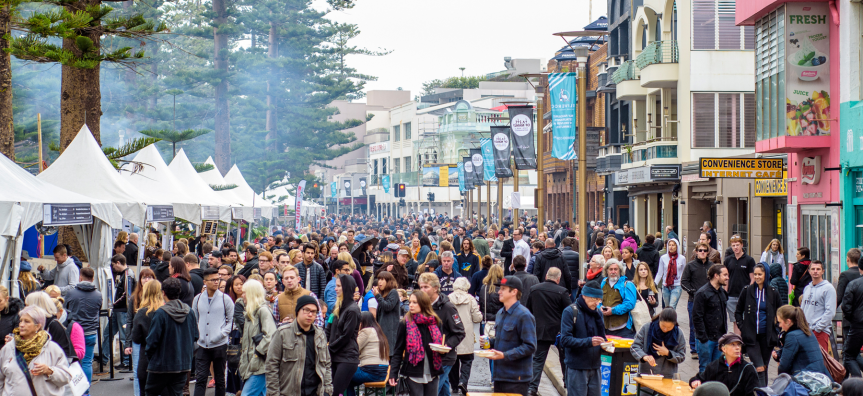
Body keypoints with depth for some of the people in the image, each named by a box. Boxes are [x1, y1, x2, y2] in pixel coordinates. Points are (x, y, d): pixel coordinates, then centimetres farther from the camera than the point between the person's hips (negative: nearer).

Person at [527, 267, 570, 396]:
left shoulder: (534, 290, -1)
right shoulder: (562, 292, -13)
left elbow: (528, 309, 9)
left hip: (540, 331, 2)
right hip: (559, 331, -2)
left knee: (538, 359, 5)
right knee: (565, 359, 15)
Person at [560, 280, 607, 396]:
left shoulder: (597, 312, 11)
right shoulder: (570, 312, -8)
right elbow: (565, 340, -15)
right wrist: (588, 341, -26)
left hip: (595, 367, 6)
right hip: (577, 368, -6)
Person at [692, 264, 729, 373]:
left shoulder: (722, 292, 10)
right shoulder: (702, 293, -13)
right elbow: (697, 317, -15)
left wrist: (724, 333, 12)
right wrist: (703, 338, -17)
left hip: (719, 338, 7)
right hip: (706, 339, -7)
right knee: (705, 369, 0)